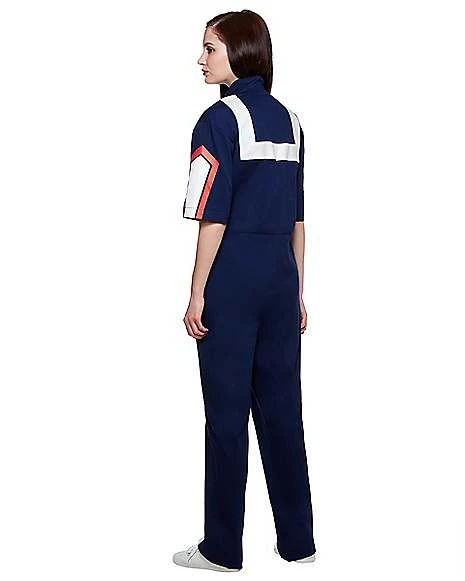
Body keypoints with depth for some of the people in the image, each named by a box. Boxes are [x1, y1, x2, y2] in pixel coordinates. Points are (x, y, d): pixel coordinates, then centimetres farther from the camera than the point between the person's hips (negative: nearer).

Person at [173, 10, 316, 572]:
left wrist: (197, 293, -7)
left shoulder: (220, 119, -9)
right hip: (282, 276, 7)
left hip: (232, 278, -6)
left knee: (226, 413, 2)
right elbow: (297, 217, 13)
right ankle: (297, 541, 21)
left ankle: (223, 548, 14)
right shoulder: (288, 119, 12)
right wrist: (297, 290, 17)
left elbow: (214, 217, -13)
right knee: (281, 408, 12)